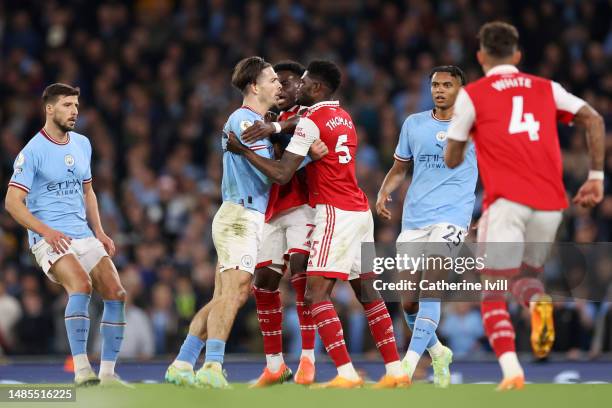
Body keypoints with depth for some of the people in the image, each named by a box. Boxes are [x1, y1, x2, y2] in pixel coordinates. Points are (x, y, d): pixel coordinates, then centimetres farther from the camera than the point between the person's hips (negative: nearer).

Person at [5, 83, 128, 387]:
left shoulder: (82, 144, 13)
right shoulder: (33, 151, -8)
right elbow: (13, 202, -11)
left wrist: (99, 232, 12)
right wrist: (46, 232, -21)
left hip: (84, 236, 7)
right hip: (50, 240, -7)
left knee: (116, 293, -5)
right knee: (81, 285, -30)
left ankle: (107, 372, 3)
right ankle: (81, 370, -31)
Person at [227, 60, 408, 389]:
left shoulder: (310, 121, -10)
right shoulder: (343, 117, 16)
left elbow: (281, 175, -15)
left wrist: (243, 150, -8)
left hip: (335, 213, -9)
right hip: (360, 211, 9)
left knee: (316, 293, -11)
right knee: (366, 291, 13)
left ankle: (346, 374, -20)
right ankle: (395, 370, 11)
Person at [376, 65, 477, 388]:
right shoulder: (414, 124, 12)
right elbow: (399, 168, 18)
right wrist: (384, 192, 1)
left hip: (451, 216, -4)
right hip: (413, 217, 5)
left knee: (430, 287, -22)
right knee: (408, 301, 4)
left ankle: (409, 363, -27)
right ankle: (438, 353, 28)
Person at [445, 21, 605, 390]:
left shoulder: (472, 95, 8)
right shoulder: (546, 89, 18)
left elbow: (453, 160, 11)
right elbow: (594, 120, 7)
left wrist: (454, 154, 34)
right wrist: (596, 177, 9)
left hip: (507, 200, -4)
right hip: (551, 202, 4)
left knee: (493, 292, 1)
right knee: (526, 275, 22)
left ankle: (511, 371, -20)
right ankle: (538, 301, -15)